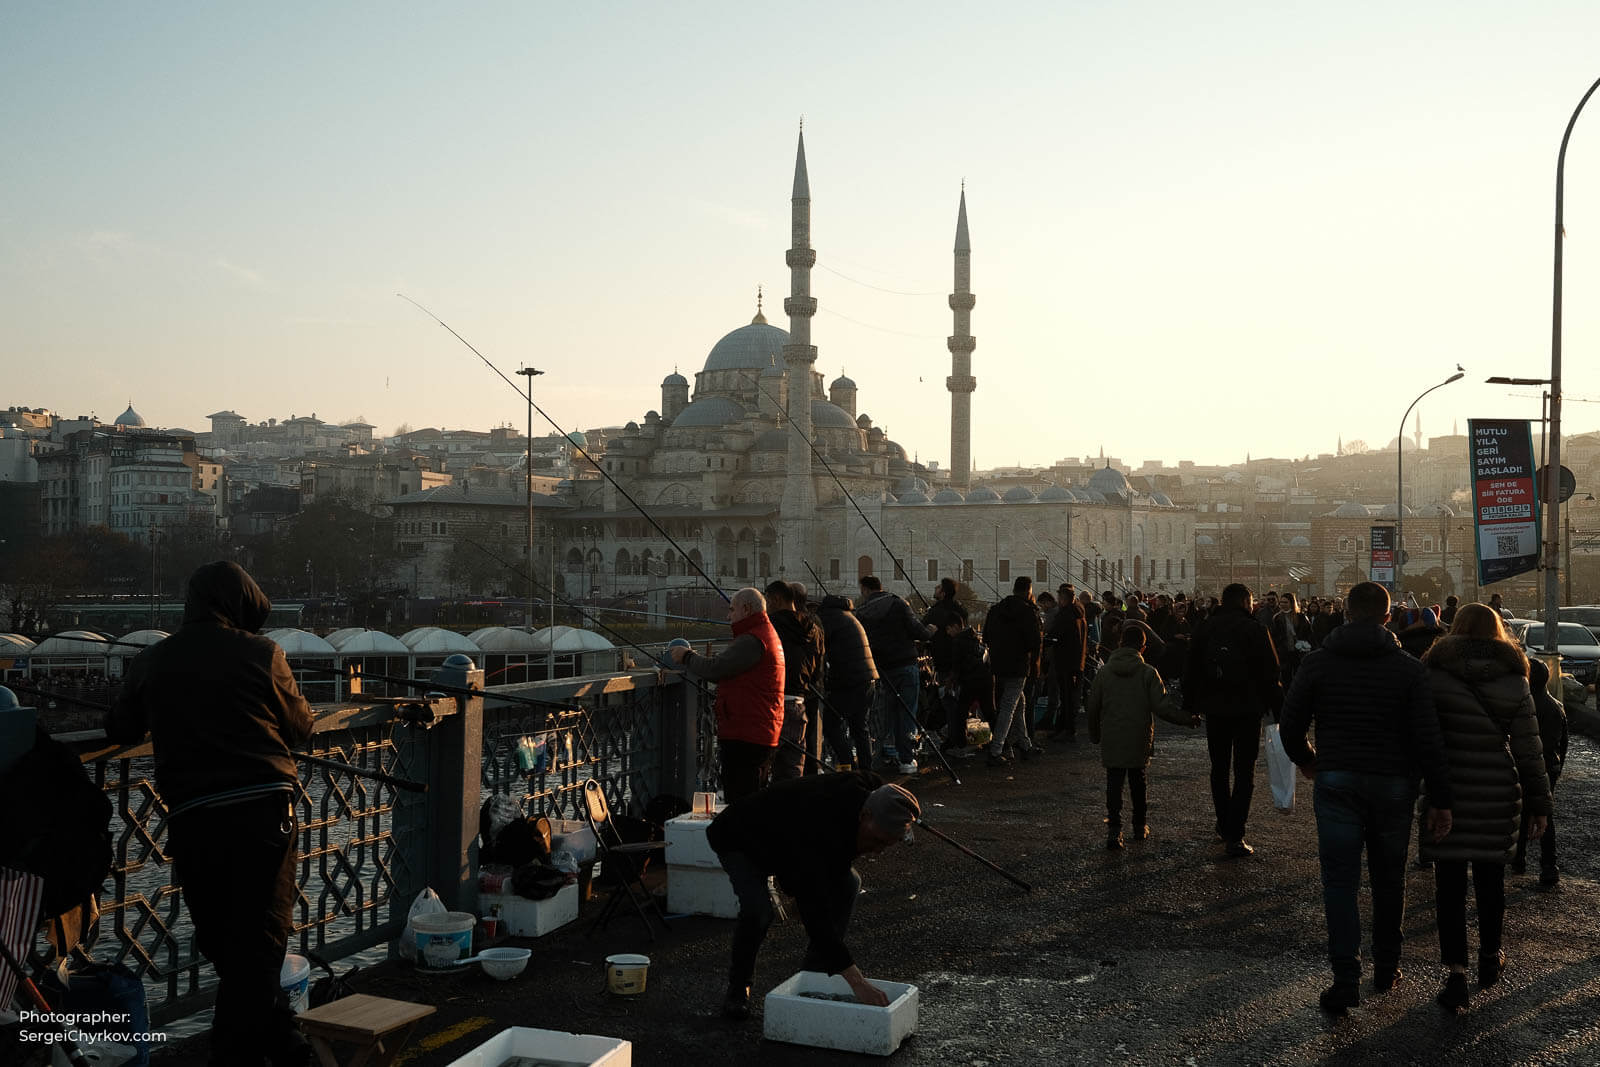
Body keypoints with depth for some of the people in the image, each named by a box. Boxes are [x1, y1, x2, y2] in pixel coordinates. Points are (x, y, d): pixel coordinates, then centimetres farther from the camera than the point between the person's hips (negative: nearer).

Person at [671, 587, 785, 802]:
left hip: (745, 738, -11)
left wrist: (687, 657, 0)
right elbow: (726, 671, 23)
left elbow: (715, 669, -18)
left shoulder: (753, 641, -14)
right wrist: (692, 657, 15)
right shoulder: (766, 634, 20)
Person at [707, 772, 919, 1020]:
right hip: (739, 841, -7)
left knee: (849, 884, -7)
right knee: (758, 909, -30)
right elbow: (814, 908, -48)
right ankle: (739, 985, -2)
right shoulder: (816, 825, -45)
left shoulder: (872, 792, -22)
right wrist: (856, 981, -50)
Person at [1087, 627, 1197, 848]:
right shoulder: (1148, 673, -7)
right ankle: (1140, 826, 26)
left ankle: (1114, 830, -10)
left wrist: (1094, 735, 18)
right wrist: (1187, 719, 0)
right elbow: (1162, 704, -12)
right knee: (1137, 781, 16)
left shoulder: (1104, 672, 0)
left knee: (1114, 783, 2)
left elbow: (1093, 707, 5)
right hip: (1139, 739, 0)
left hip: (1111, 739, 0)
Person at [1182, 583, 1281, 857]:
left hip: (1215, 710, 4)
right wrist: (1278, 709, -4)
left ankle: (1225, 825, 27)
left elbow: (1190, 671, 7)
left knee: (1219, 770, 18)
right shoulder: (1254, 629, -9)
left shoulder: (1204, 628, 3)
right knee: (1244, 773, 0)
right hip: (1247, 710, -4)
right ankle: (1235, 836, -6)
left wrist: (1190, 706, 15)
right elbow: (1270, 673, -10)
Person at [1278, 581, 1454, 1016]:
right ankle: (1386, 968, 29)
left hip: (1336, 783, -1)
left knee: (1340, 881, 1)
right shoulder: (1408, 668, -3)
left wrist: (1306, 761, 19)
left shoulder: (1318, 662, -3)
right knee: (1389, 878, 17)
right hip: (1393, 785, 1)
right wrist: (1440, 800, -3)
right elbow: (1428, 738, -8)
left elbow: (1290, 725, -1)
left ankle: (1346, 979, -6)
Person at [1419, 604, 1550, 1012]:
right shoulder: (1515, 683, -1)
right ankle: (1490, 958, 34)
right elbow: (1528, 750, -1)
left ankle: (1456, 974, -2)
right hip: (1498, 795, 2)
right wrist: (1539, 803, 6)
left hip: (1446, 795, -2)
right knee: (1490, 878, 18)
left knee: (1449, 884, 2)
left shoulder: (1433, 676, -6)